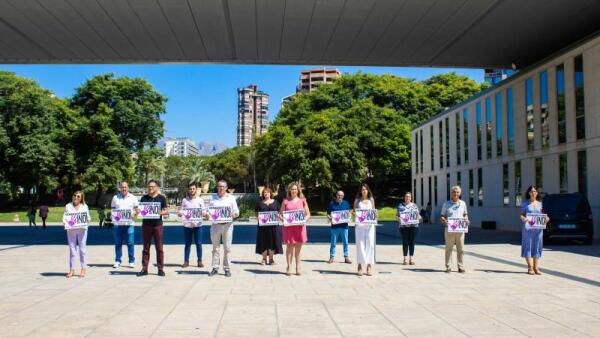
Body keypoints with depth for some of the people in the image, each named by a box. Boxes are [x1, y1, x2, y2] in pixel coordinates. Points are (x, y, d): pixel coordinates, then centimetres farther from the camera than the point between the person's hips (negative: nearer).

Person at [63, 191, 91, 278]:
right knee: (72, 249, 2)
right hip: (71, 230, 1)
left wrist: (87, 219, -11)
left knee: (82, 249, 0)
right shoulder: (68, 206, 11)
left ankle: (83, 268, 6)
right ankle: (71, 269, 6)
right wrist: (65, 222, -12)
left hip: (82, 229, -1)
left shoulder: (84, 206, 11)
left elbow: (88, 218, 10)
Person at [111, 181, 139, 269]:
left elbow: (137, 210, 9)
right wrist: (112, 214, -5)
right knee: (118, 243, 5)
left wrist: (134, 213, -12)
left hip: (129, 223, -1)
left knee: (130, 243, -1)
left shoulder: (133, 198, 8)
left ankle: (131, 261, 6)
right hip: (117, 223, 1)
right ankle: (117, 261, 13)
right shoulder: (115, 198, 11)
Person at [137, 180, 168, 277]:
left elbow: (166, 211, 4)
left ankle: (160, 269, 6)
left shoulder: (162, 198, 4)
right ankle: (144, 269, 9)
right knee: (146, 248, 6)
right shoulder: (144, 198, 9)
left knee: (159, 248, 1)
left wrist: (160, 212, -15)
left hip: (157, 225, -2)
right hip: (146, 225, 2)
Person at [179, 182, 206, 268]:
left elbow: (204, 211, 5)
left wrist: (203, 213, -16)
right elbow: (180, 211, 7)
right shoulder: (184, 200, 8)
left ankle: (200, 261, 8)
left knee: (198, 243, 2)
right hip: (187, 224, 1)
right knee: (187, 243, 5)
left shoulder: (200, 200, 7)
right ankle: (186, 261, 10)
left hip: (197, 224, -1)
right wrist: (181, 213, -14)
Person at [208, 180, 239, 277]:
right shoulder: (212, 197, 13)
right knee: (215, 247, 3)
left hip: (227, 225, -1)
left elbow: (237, 212, 8)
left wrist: (233, 214, -14)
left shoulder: (231, 198, 10)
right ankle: (215, 268, 9)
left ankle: (227, 268, 5)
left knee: (227, 248, 0)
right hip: (215, 225, 1)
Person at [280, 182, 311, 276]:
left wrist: (305, 220, -11)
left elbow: (308, 214, 8)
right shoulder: (285, 201, 7)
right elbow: (280, 214, 8)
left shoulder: (302, 200, 7)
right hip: (288, 226, -1)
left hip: (299, 227, 1)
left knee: (298, 247, 5)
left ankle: (298, 267, 13)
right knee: (289, 246, 0)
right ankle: (289, 267, 7)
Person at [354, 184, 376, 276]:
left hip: (370, 224, 1)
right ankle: (360, 265, -1)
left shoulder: (371, 200, 13)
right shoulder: (357, 200, 10)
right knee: (360, 244, -5)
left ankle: (369, 266, -1)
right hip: (360, 224, -1)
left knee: (370, 244, -4)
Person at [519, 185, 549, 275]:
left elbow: (542, 215, 16)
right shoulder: (525, 203, 4)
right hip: (527, 227, -3)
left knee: (537, 247, 3)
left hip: (538, 227, 3)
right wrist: (523, 218, -20)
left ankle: (536, 267, 7)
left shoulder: (540, 203, 14)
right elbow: (521, 214, 1)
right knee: (528, 245, -4)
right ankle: (530, 267, 0)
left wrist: (546, 219, -4)